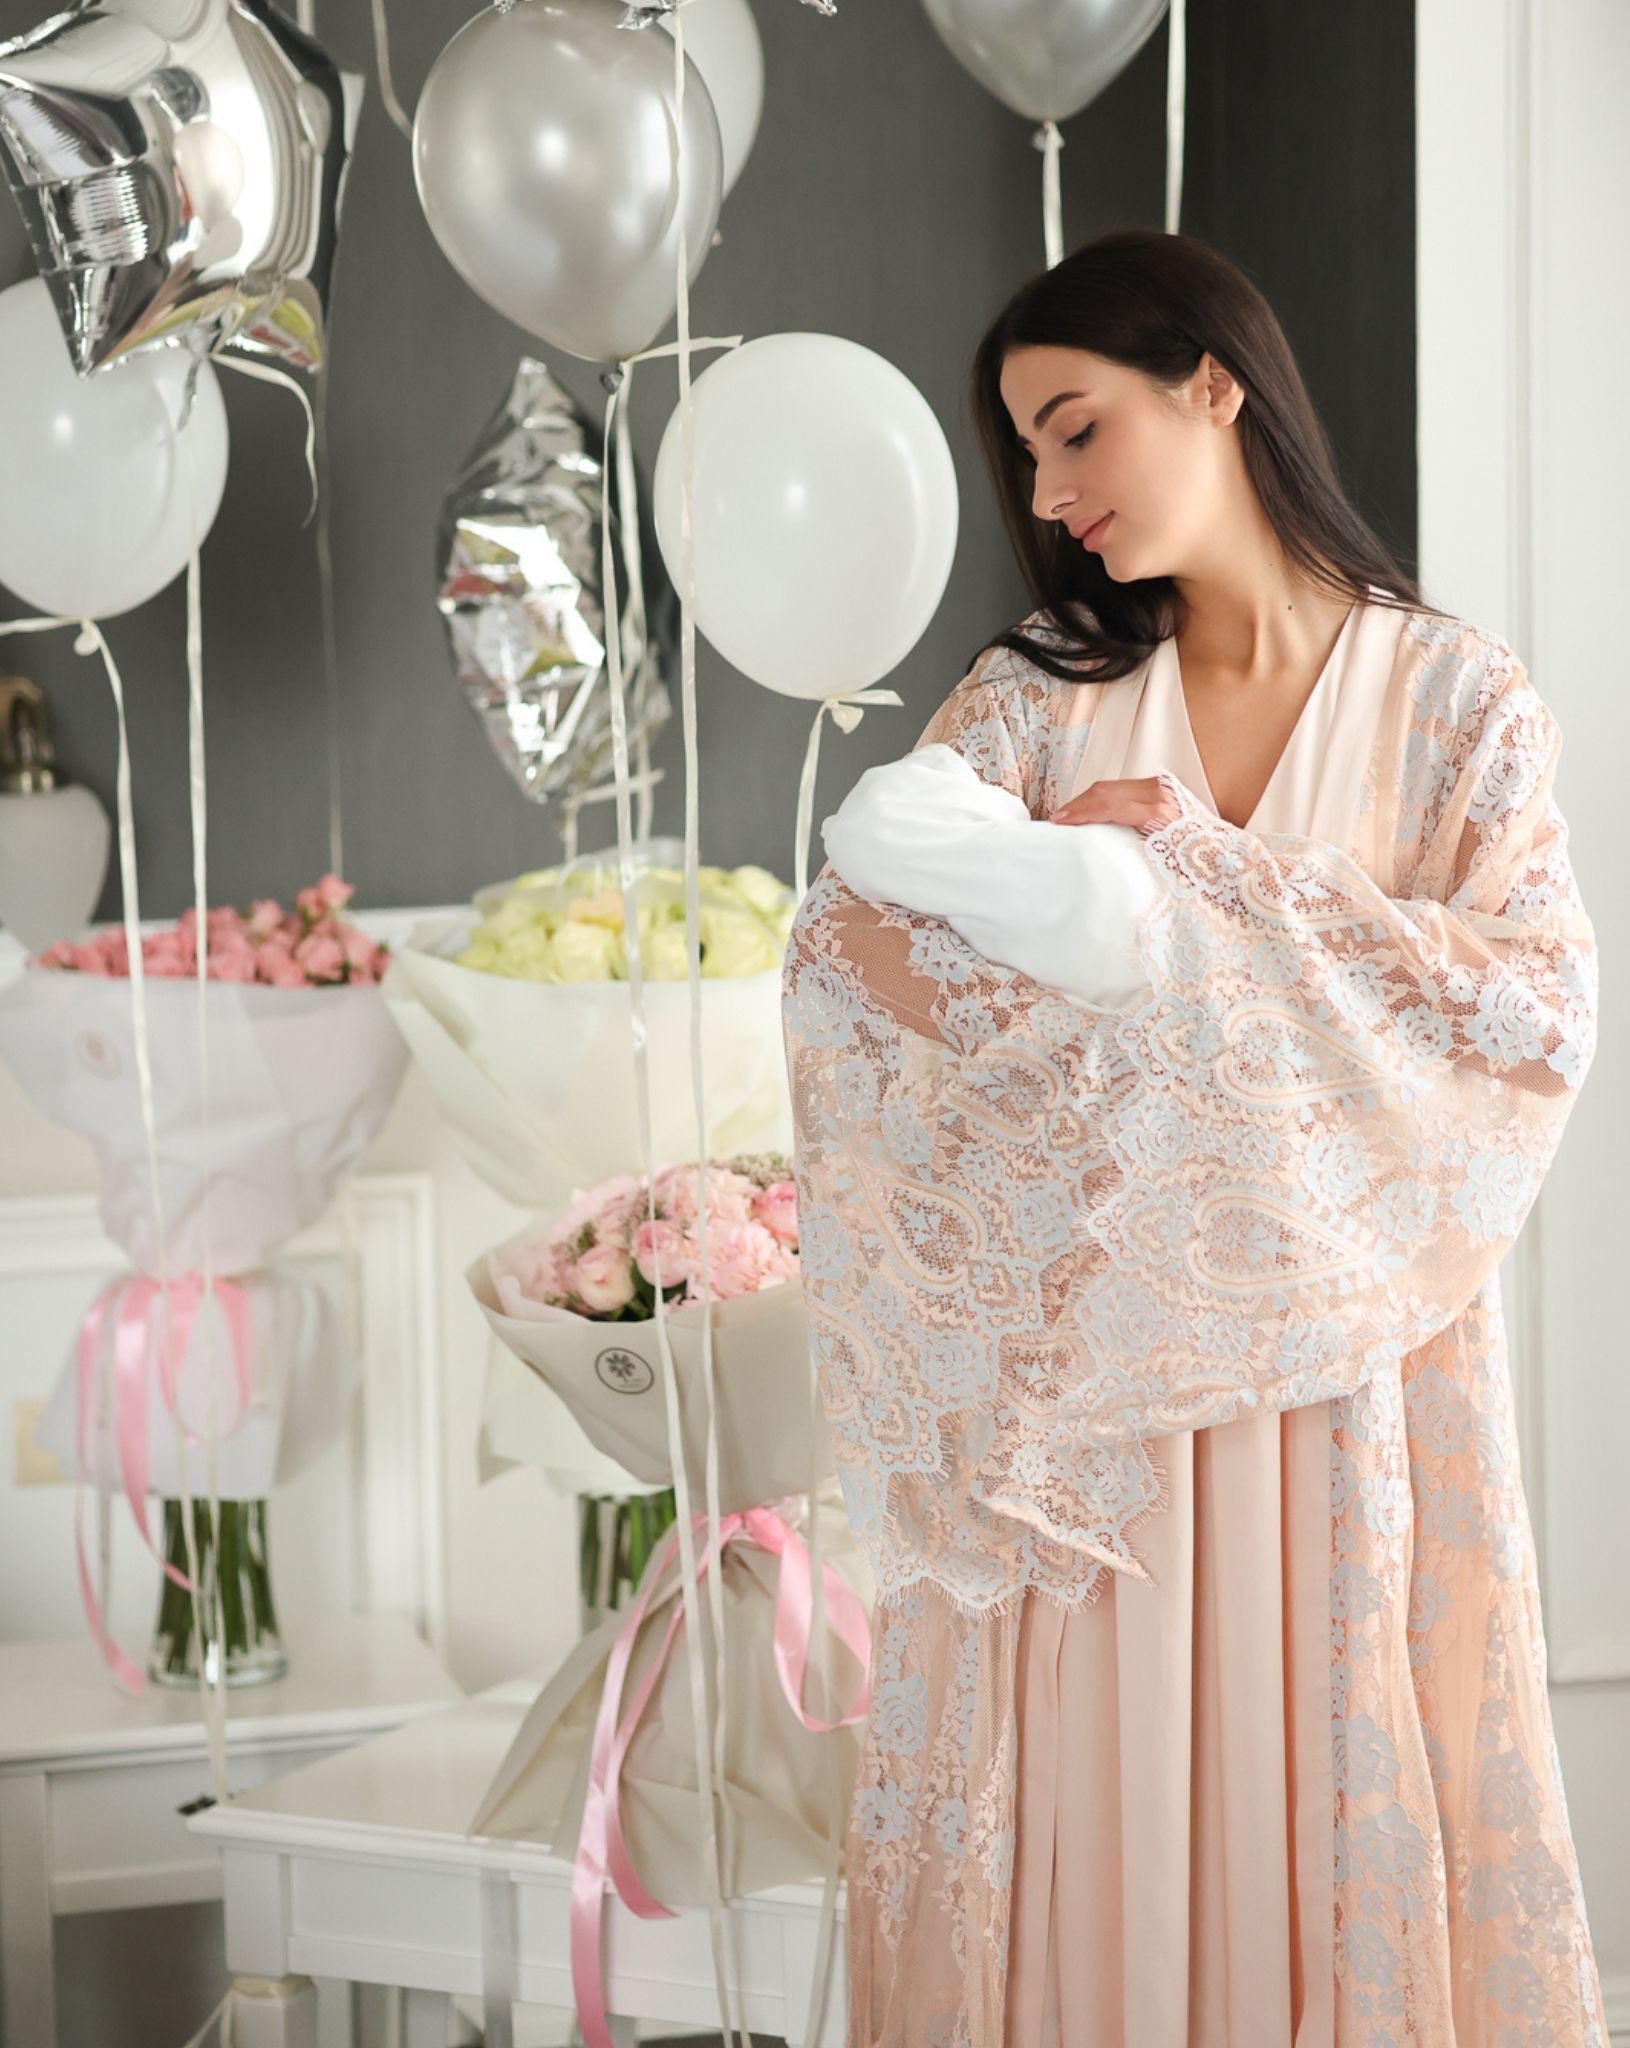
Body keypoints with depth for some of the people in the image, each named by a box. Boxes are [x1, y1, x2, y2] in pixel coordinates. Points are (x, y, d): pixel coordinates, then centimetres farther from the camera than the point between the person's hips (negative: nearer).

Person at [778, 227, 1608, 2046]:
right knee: (1077, 1813, 3)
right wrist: (1054, 879, -23)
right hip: (1074, 1379, 2)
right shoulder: (1041, 695, 7)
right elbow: (841, 957, -4)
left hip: (1339, 1376, -2)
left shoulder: (1456, 699, 1)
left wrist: (1215, 892, -14)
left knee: (1336, 1801, 4)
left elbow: (1541, 1017, -10)